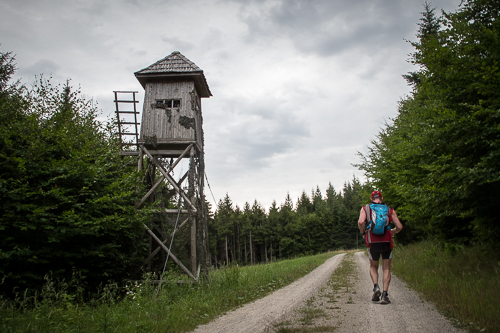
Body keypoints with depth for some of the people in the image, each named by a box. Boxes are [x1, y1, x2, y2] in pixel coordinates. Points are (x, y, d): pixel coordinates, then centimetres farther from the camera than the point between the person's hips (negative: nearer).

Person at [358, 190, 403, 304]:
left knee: (373, 267, 18)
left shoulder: (365, 208, 8)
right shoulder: (390, 210, 11)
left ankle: (376, 286, -4)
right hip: (387, 241, 0)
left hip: (373, 242, 0)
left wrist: (363, 233, 6)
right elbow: (399, 227, 5)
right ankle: (385, 295, -2)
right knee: (386, 269, 7)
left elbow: (361, 222, -11)